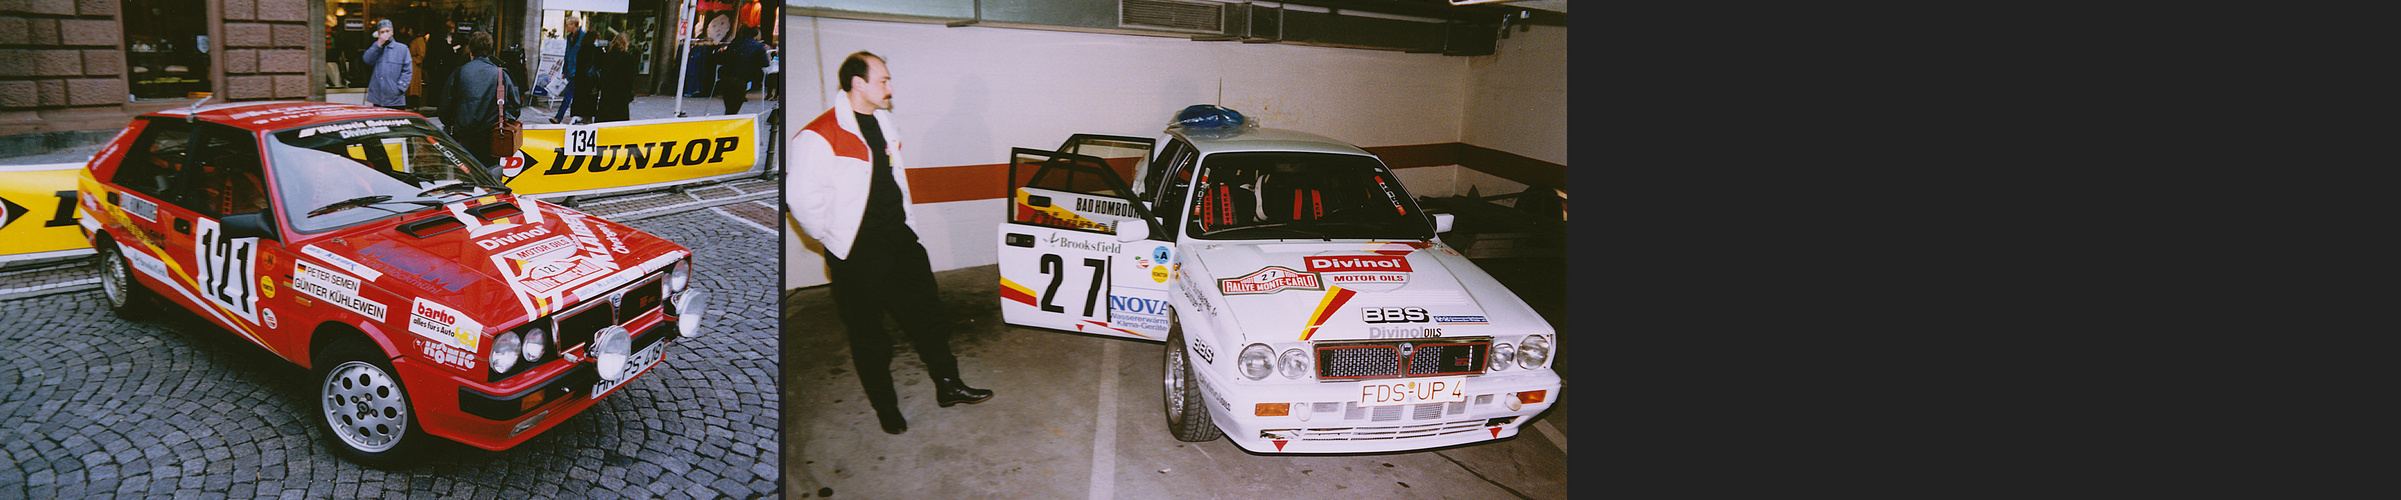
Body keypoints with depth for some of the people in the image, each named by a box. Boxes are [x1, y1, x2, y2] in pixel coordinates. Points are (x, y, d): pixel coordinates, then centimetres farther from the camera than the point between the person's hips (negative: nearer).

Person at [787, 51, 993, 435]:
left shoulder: (884, 121, 10)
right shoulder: (818, 137, -17)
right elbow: (802, 199, -19)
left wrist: (905, 224, 16)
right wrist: (835, 238, -9)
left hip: (900, 238, 7)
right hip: (857, 254, -7)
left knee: (928, 313, 13)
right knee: (868, 333, 7)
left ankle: (948, 385, 27)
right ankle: (885, 406, 22)